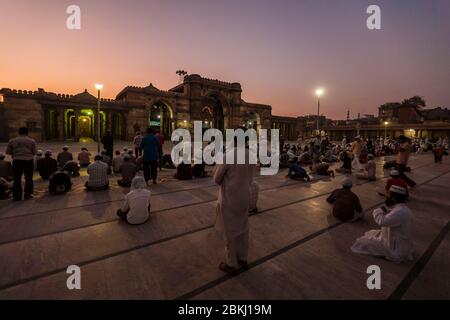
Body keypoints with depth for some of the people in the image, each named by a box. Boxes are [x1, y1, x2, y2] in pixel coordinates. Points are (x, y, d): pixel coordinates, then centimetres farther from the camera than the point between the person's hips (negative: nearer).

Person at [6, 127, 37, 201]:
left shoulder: (12, 141, 4)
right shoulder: (32, 141, 0)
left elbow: (7, 152, 7)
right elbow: (34, 152, 1)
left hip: (17, 161, 1)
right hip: (29, 161, -1)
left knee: (17, 179, 7)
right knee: (28, 179, 7)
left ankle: (17, 196, 9)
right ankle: (28, 195, 10)